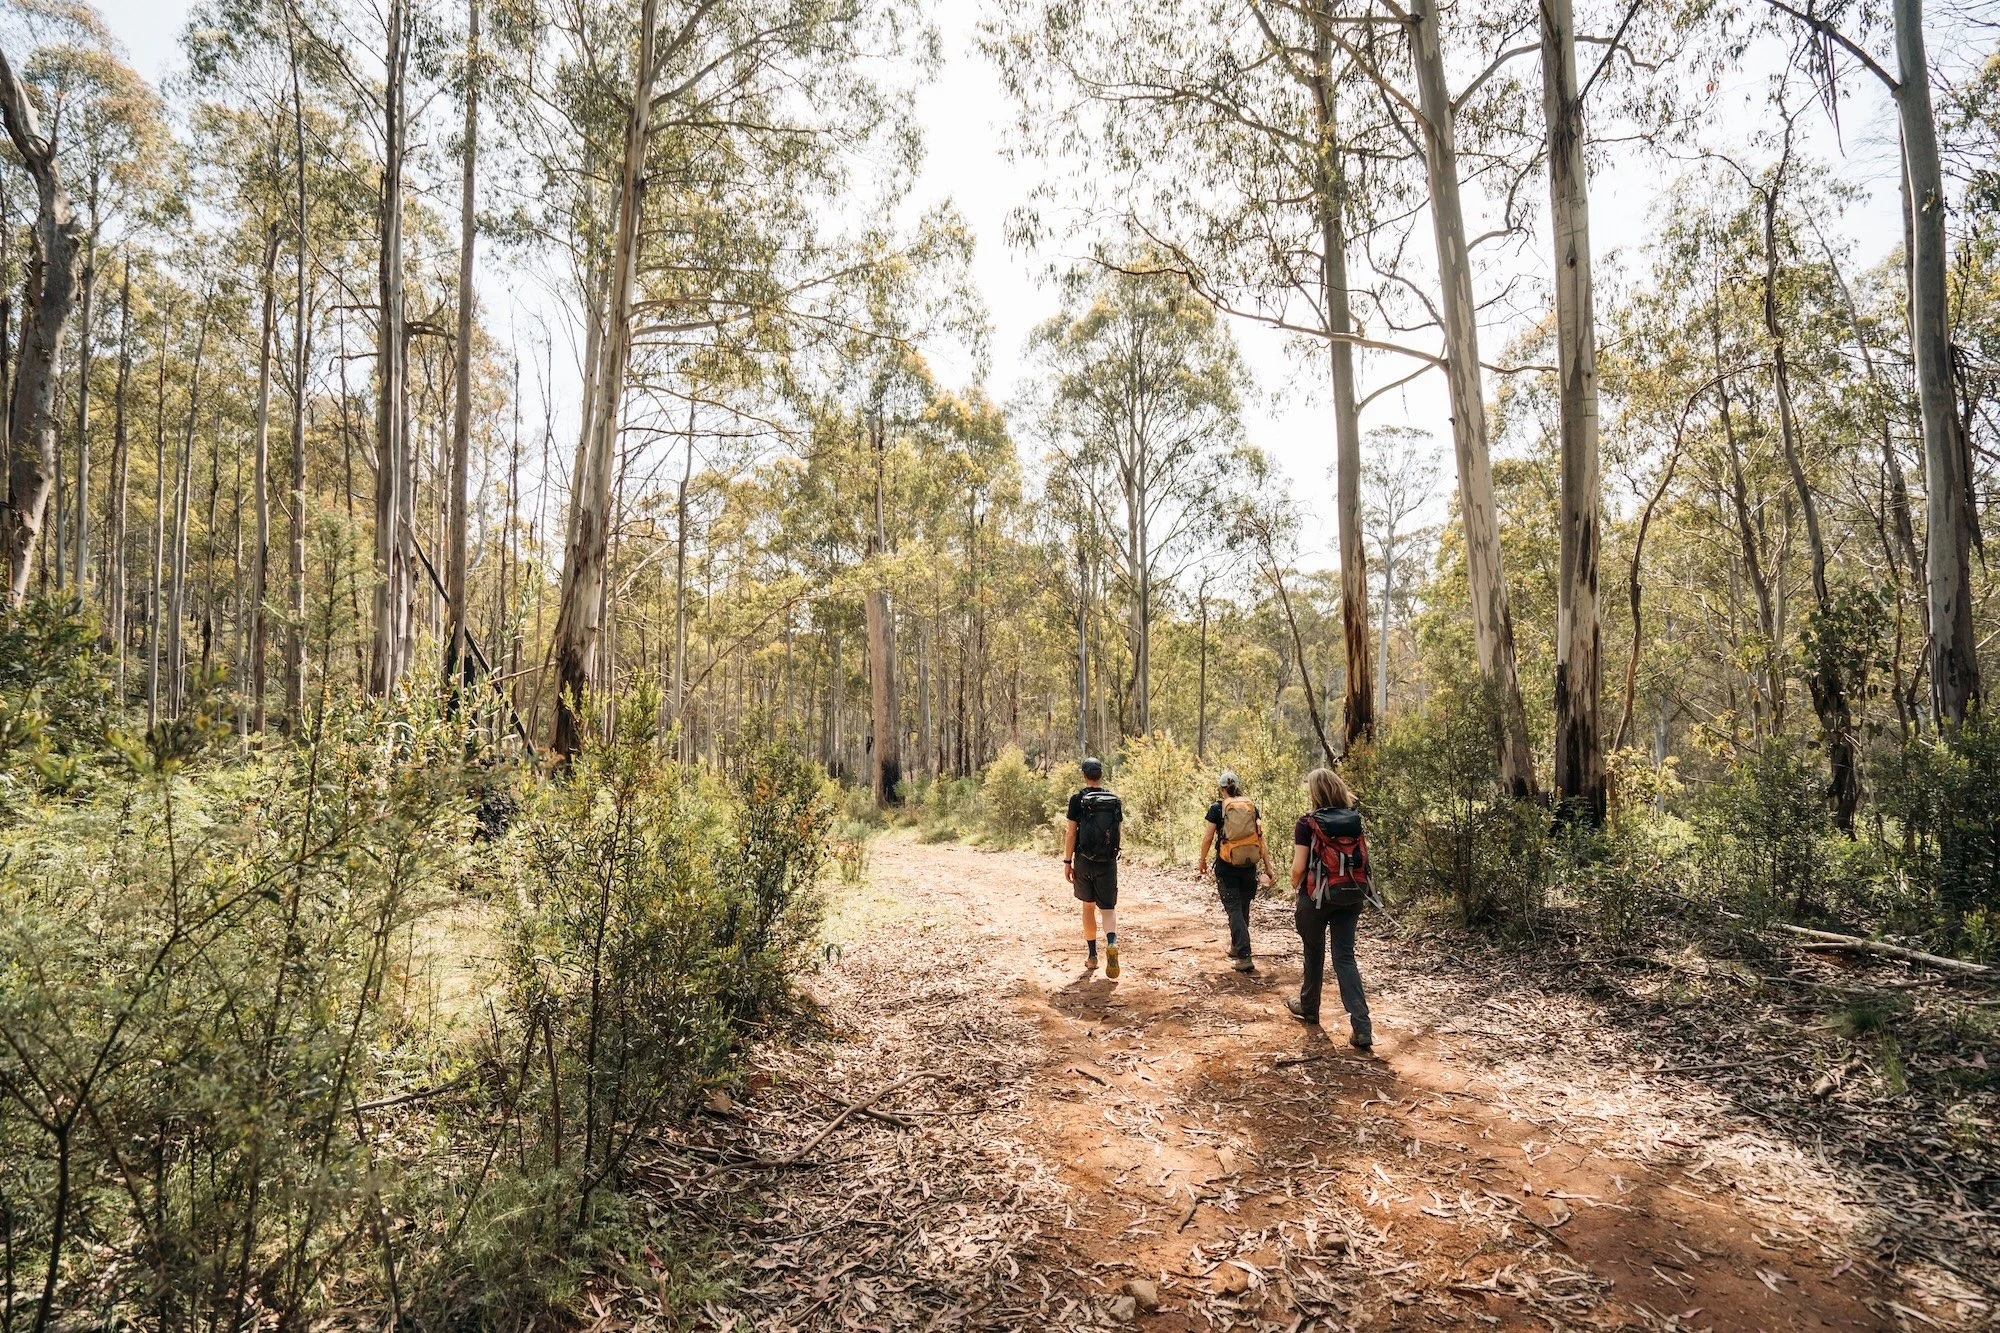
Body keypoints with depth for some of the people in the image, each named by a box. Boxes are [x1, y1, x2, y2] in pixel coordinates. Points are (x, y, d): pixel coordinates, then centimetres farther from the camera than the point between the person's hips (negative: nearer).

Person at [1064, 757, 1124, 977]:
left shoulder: (1078, 799, -7)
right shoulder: (1115, 799, 2)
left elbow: (1071, 833, -9)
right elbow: (1120, 830, 8)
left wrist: (1067, 861, -3)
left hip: (1084, 861, -1)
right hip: (1108, 862, 1)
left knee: (1088, 906, 14)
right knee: (1108, 907, 5)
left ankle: (1092, 954, 21)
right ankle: (1112, 942, -23)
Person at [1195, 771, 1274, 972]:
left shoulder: (1217, 808, -5)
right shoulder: (1252, 807, 3)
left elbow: (1208, 838, -4)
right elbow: (1260, 838, 1)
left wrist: (1202, 861, 11)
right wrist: (1268, 867, 3)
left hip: (1226, 866, -4)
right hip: (1249, 865, 4)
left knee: (1234, 910, 0)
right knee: (1243, 908, 19)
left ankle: (1244, 958, -8)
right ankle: (1236, 947, 37)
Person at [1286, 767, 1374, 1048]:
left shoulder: (1308, 823, -13)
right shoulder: (1355, 821, 1)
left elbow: (1298, 868, -13)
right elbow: (1362, 859, 5)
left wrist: (1296, 885, 7)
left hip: (1317, 895, -4)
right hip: (1350, 896, 4)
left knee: (1314, 952, 16)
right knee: (1345, 956, 5)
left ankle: (1309, 1008, 36)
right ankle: (1362, 1028, -6)